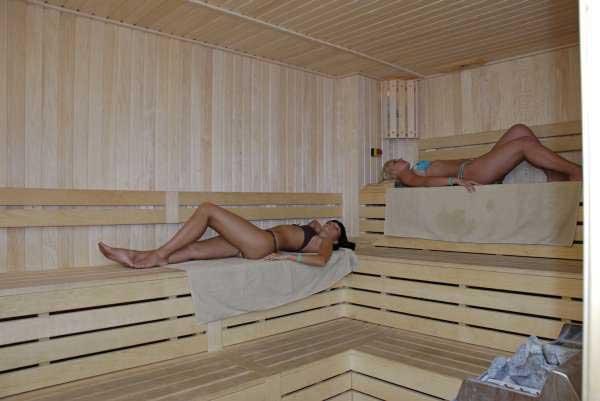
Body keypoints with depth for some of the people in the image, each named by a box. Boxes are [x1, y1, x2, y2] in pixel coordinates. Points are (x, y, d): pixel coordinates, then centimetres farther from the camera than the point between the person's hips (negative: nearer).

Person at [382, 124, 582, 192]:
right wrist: (456, 180, -35)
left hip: (475, 163, 9)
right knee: (524, 143, -17)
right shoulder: (408, 177, 2)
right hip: (469, 172, -9)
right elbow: (426, 181, -18)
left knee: (520, 130, -5)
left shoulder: (418, 168, 28)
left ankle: (556, 176, -6)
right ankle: (575, 171, -13)